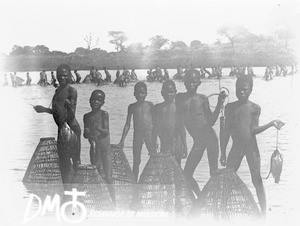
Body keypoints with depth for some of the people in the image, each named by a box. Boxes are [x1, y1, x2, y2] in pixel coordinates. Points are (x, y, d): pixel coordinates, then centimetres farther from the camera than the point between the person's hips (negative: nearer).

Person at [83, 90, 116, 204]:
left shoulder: (104, 114, -5)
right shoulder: (87, 116, 7)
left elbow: (106, 131, -13)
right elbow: (85, 135, 10)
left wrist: (99, 129, -33)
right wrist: (87, 133, -13)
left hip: (105, 147, -4)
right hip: (93, 148, 4)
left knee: (108, 177, -5)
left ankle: (113, 202, 1)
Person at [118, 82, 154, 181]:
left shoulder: (150, 105, 2)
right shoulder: (132, 107, 8)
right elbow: (127, 125, 10)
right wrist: (122, 140, 6)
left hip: (149, 133, -2)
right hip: (137, 134, 2)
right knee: (136, 161, 5)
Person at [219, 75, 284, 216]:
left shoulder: (255, 108, 0)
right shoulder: (230, 107, 8)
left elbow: (253, 130, -8)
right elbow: (226, 131, 10)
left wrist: (271, 124, -22)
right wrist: (222, 153, 8)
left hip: (251, 147, -3)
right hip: (236, 148, 3)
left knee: (257, 180, -4)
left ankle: (263, 212, 1)